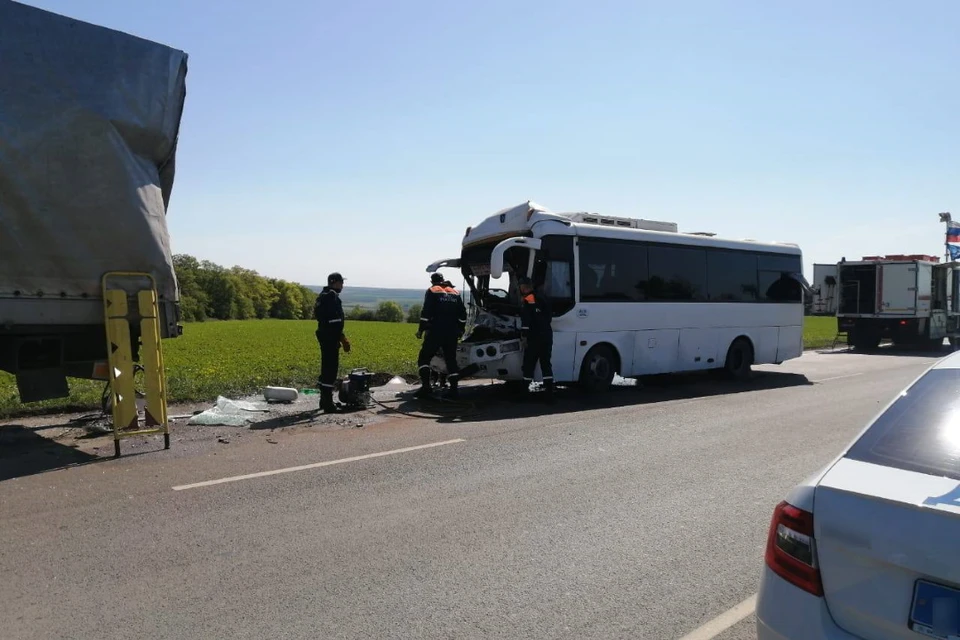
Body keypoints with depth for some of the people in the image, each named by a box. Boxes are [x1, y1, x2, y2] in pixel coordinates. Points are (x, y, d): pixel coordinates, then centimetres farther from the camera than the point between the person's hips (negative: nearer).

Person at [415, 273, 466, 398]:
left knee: (424, 358, 4)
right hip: (452, 333, 4)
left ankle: (426, 386, -8)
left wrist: (421, 329, -4)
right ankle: (454, 389, 5)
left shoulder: (432, 291, 1)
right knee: (451, 360, 11)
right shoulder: (455, 293, 15)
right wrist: (461, 329, 22)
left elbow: (426, 312, -8)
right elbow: (463, 314, 13)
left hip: (435, 332, -4)